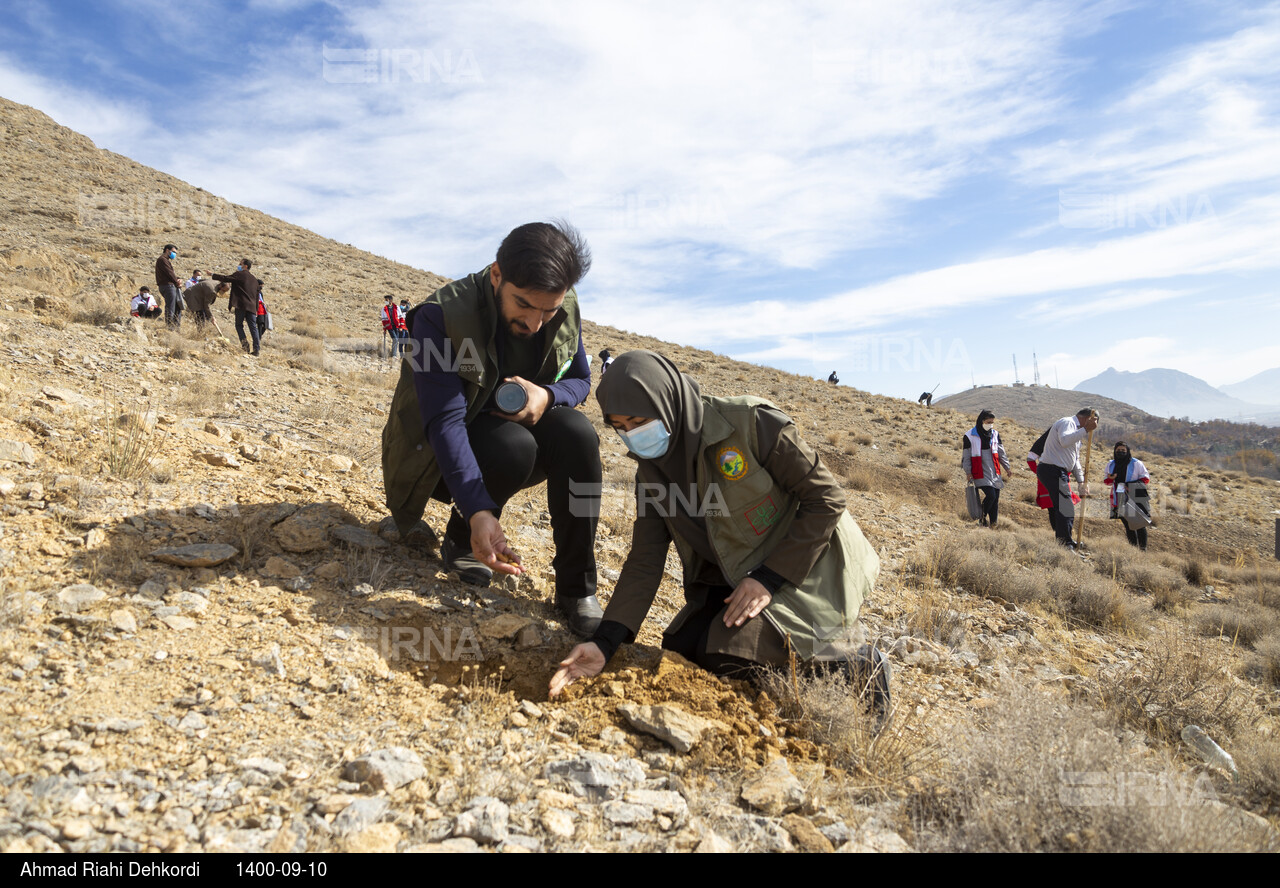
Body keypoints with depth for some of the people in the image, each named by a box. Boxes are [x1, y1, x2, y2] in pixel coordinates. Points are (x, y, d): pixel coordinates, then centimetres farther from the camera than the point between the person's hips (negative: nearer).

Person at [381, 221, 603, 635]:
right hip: (441, 460, -4)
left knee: (575, 432, -26)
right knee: (513, 445, -35)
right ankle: (460, 541, -4)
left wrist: (547, 396, -23)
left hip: (517, 437, 4)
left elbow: (580, 380, 3)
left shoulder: (565, 312, -11)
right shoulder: (440, 317, -27)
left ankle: (576, 589, -17)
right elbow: (444, 422, -33)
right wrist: (478, 512, -46)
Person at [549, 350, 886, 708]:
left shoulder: (752, 423, -24)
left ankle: (852, 668, -5)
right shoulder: (652, 471, -5)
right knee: (680, 646, -1)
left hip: (811, 568, -7)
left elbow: (825, 498, -19)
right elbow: (645, 560, -7)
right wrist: (604, 643, -20)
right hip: (736, 577, 7)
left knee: (728, 652, -22)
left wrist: (769, 578, -23)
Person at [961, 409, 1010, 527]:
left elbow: (1001, 452, 18)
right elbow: (966, 456, -1)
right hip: (980, 473, -5)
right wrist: (968, 472, -5)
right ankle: (982, 518, 4)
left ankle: (993, 523, 12)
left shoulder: (995, 434, 11)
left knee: (995, 499, 3)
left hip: (995, 473, 5)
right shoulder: (969, 436, -5)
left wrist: (1006, 467, 14)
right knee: (991, 495, -17)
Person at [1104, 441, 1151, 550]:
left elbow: (1146, 478, 2)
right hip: (1120, 500, 4)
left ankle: (1143, 548, -2)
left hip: (1136, 499, -4)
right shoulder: (1111, 465, 11)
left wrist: (1133, 486, -14)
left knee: (1139, 524, -7)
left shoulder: (1136, 463, -2)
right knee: (1127, 525, 6)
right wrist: (1110, 479, -6)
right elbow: (1107, 481, 19)